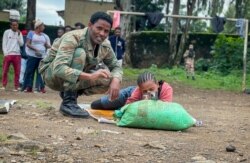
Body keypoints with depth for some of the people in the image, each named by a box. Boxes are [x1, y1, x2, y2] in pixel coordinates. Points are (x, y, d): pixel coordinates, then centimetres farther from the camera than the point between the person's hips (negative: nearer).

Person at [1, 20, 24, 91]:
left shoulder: (19, 33, 11)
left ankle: (16, 86, 4)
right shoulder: (7, 32, 4)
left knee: (17, 72, 0)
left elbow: (21, 44, 3)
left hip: (17, 54, 2)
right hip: (8, 54, -2)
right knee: (5, 70, -2)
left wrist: (19, 35, -5)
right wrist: (5, 53, -8)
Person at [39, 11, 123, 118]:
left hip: (75, 80, 7)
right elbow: (58, 68, -41)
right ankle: (68, 102, -27)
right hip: (52, 74, -7)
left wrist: (115, 81, -22)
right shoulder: (73, 38, -29)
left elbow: (116, 66, 3)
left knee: (107, 80, -15)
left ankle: (67, 93, 4)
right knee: (79, 53, -31)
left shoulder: (105, 46, -10)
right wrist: (89, 77, -52)